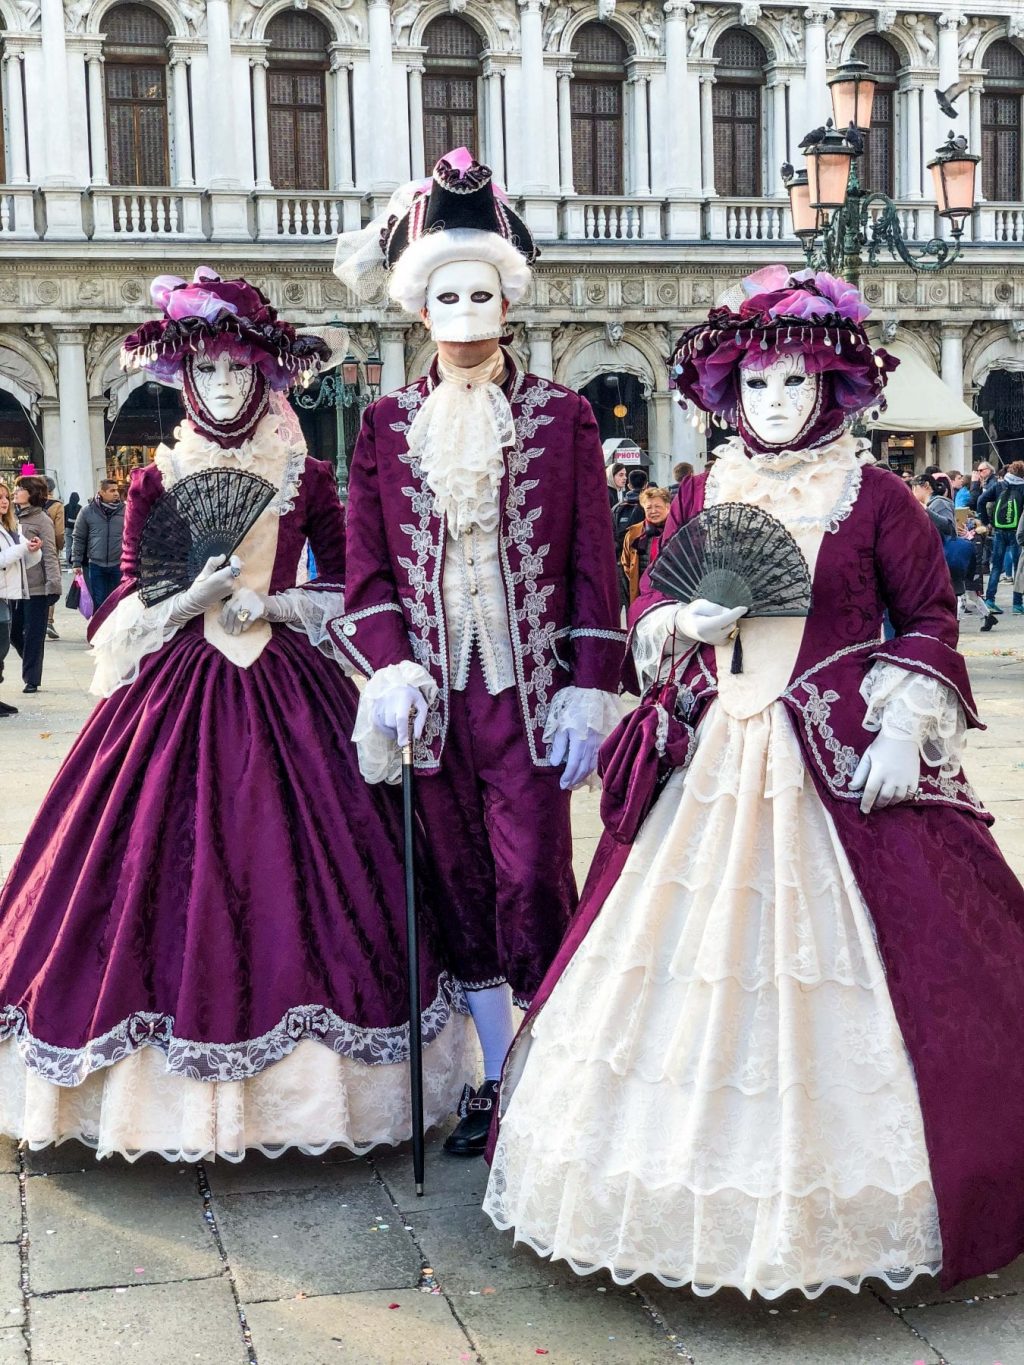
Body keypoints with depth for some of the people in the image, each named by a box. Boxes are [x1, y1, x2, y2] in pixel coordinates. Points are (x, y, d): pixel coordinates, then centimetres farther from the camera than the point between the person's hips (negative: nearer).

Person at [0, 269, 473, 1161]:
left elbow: (344, 591, 6)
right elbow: (126, 610, 5)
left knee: (288, 873, -2)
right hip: (177, 690, 1)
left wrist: (274, 602, -10)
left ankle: (294, 1074, 9)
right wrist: (193, 599, -13)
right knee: (169, 862, -3)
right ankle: (168, 1071, 9)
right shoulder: (157, 482, 6)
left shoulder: (308, 479, 5)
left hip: (288, 692, 0)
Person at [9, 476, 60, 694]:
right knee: (15, 633, 9)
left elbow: (50, 554, -10)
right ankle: (31, 670, 28)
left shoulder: (42, 520, -7)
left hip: (37, 587, -6)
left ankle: (31, 679, 10)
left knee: (33, 635, 1)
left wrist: (53, 584, -17)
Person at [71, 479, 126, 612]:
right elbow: (78, 538, 6)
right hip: (96, 565, 0)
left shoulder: (125, 511, 1)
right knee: (98, 603, 4)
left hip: (118, 565, 0)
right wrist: (76, 562, 2)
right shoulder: (87, 512, 1)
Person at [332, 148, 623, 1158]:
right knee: (458, 885, 9)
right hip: (430, 692, 3)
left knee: (532, 883, -6)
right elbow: (367, 567, 5)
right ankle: (496, 1076, 21)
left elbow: (592, 564, 0)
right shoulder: (386, 427, 8)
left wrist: (588, 693, -6)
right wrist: (392, 670, -9)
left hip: (527, 688, -3)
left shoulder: (560, 418, 3)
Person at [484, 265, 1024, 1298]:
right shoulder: (702, 496, 9)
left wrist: (904, 729, -9)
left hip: (843, 768, -3)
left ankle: (836, 1201, 14)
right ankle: (699, 1177, 18)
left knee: (826, 971, -2)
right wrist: (687, 622, -7)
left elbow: (930, 619, 2)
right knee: (688, 970, 4)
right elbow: (645, 608, 15)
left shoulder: (873, 496, -1)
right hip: (710, 761, 3)